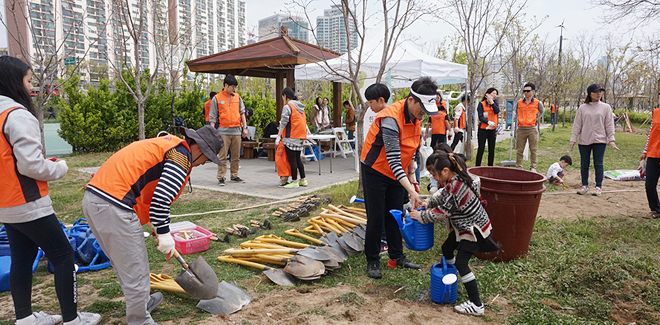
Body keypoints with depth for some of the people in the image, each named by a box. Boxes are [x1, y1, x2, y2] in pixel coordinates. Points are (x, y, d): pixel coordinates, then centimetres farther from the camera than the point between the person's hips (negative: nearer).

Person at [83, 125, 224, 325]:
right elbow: (161, 199, -20)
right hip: (114, 208, -11)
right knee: (135, 271, 4)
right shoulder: (181, 156, -8)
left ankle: (142, 302, 46)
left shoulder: (164, 144, 22)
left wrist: (156, 226, 33)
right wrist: (164, 234, -9)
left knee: (123, 264, 26)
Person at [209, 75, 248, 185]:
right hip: (223, 131, -3)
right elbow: (213, 117, 2)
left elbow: (242, 113, 16)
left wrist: (245, 127, 9)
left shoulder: (237, 97, 12)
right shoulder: (217, 98, 2)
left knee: (236, 156, 8)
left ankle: (234, 176, 19)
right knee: (222, 156, -3)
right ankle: (221, 178, 3)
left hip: (236, 131, 4)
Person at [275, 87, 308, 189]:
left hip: (291, 137, -8)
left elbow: (283, 123, -14)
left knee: (292, 159, -2)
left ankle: (294, 182, 2)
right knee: (297, 158, 15)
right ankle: (303, 180, 18)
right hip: (300, 136, 8)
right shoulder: (300, 106, 14)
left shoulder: (287, 106, -10)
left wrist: (279, 136, -12)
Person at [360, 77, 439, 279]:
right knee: (376, 218, -1)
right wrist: (411, 191, -39)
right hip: (376, 171, -7)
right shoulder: (391, 119, -31)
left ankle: (397, 256, 25)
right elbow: (393, 160, -34)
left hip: (397, 172, 7)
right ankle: (372, 261, 14)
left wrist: (411, 174, 10)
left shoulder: (416, 116, -4)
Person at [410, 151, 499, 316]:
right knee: (447, 248, 21)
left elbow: (442, 212, -24)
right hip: (463, 225, 10)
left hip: (473, 228, -10)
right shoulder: (455, 178, -3)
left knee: (461, 263, -9)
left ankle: (476, 305, -2)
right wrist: (428, 202, 4)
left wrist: (420, 216, -13)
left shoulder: (455, 188, -32)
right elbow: (443, 194, 16)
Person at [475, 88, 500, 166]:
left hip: (492, 130, 5)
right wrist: (488, 122, -30)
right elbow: (480, 117, -14)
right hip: (483, 130, -4)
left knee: (492, 149, 7)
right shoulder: (482, 104, -3)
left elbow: (497, 111, -10)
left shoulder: (495, 104, 11)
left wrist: (491, 102, -13)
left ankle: (490, 166, 15)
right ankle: (477, 166, 3)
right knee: (481, 149, -3)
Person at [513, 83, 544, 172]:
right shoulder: (518, 103, 5)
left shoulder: (538, 103, 4)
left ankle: (533, 167, 10)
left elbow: (541, 112, 22)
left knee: (534, 150, 2)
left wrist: (537, 118, 10)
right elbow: (515, 112, 21)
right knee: (519, 150, 4)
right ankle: (518, 167, 12)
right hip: (521, 129, 1)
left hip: (532, 129, -1)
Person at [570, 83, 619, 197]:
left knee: (598, 164, 1)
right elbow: (577, 125, 5)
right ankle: (585, 185, 18)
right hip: (584, 141, 1)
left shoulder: (606, 107, 5)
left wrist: (611, 140, -3)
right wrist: (573, 139, 0)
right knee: (584, 164, 6)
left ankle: (598, 186, 10)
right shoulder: (582, 108, 5)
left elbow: (609, 125, 4)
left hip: (600, 140, -1)